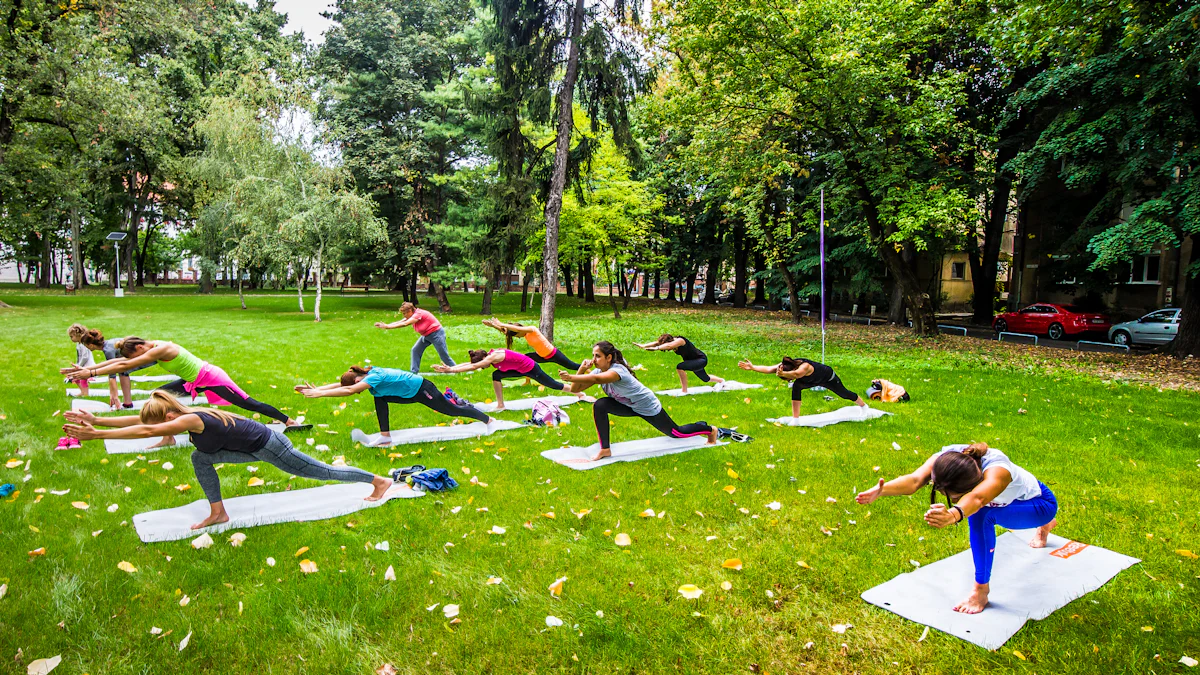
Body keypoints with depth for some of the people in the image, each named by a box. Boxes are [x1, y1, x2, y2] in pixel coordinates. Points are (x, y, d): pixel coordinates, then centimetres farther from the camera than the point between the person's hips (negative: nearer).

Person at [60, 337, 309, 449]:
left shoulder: (160, 350, -24)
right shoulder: (150, 347, 3)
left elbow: (125, 366, -26)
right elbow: (118, 360, 8)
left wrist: (91, 373, -23)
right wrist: (85, 368, 3)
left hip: (211, 379, -9)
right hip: (194, 381, 9)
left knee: (248, 404, -7)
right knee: (159, 395, 5)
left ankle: (290, 421, -2)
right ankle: (169, 438, 9)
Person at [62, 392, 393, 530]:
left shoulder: (190, 420, -24)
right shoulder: (186, 415, 0)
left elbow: (146, 431, -33)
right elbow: (139, 420, 4)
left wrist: (95, 434, -32)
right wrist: (97, 420, -3)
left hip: (268, 447, -9)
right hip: (255, 446, 9)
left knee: (322, 472, 3)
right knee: (200, 459, 6)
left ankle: (379, 481, 15)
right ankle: (218, 514, 15)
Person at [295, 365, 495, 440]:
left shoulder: (374, 378, -29)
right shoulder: (369, 372, -4)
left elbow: (349, 390, -41)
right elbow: (341, 383, 0)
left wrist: (319, 394, -41)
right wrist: (316, 388, -7)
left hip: (422, 390, -9)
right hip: (409, 393, 9)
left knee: (451, 410, 6)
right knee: (379, 398, -1)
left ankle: (487, 419, 23)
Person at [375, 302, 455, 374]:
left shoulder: (418, 314, -27)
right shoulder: (412, 316, 0)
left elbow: (405, 324, -34)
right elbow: (399, 322, -5)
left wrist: (388, 327, -36)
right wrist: (386, 325, -18)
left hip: (436, 333, -9)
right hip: (426, 335, 9)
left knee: (444, 355, -1)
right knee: (415, 350, 4)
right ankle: (414, 371, 10)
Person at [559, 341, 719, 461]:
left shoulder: (617, 370, -36)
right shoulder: (599, 371, -12)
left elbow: (595, 379, -57)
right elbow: (575, 389, -17)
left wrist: (571, 377, -66)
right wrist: (581, 370, -33)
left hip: (648, 407, -6)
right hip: (629, 406, 7)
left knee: (676, 433, 10)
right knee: (599, 406, -19)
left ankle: (709, 429, 38)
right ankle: (605, 449, -11)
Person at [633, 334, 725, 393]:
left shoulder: (679, 340, -32)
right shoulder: (672, 342, -10)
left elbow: (669, 345, -52)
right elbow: (656, 343, -19)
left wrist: (656, 348, -60)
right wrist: (643, 346, -32)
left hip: (701, 360, -10)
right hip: (694, 361, 10)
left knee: (680, 367, -30)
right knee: (705, 379, 31)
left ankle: (684, 391, -20)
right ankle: (721, 380, 61)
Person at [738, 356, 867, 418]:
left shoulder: (805, 367, -48)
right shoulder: (786, 366, -29)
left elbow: (796, 374, -72)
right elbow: (768, 369, -38)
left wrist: (783, 374, -89)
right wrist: (752, 367, -50)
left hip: (829, 376, -5)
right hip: (814, 380, 5)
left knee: (844, 393, 18)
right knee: (796, 387, -24)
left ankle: (864, 406, 49)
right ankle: (795, 418, -21)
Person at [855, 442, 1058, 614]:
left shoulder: (997, 470, -46)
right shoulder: (944, 458, -33)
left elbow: (977, 498, -69)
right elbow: (914, 480, -53)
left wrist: (953, 515, -90)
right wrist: (881, 490, -73)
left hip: (1040, 504, -6)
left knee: (981, 515, -29)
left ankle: (981, 590, -13)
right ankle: (1044, 526, 57)